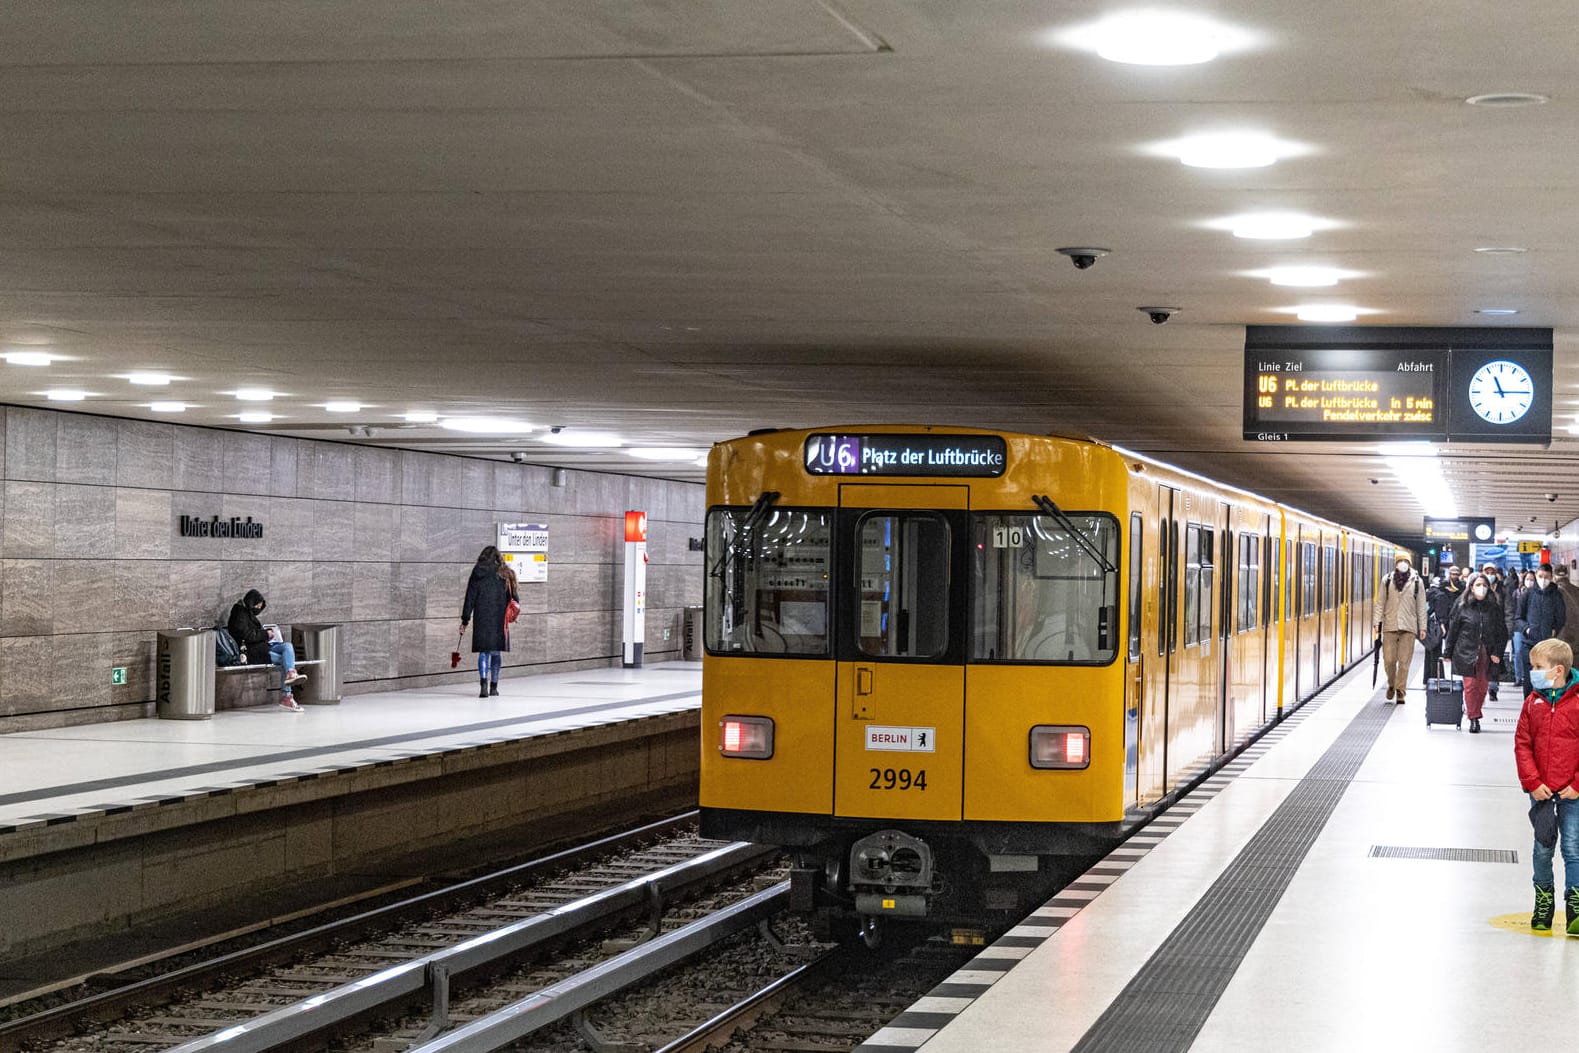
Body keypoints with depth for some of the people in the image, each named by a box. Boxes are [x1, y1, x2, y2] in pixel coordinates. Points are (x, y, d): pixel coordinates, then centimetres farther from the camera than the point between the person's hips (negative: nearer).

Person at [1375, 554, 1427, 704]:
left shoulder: (1416, 582, 5)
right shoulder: (1387, 581, 6)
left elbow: (1421, 606, 8)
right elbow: (1381, 603, 8)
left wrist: (1422, 627, 5)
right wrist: (1378, 622, 1)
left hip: (1408, 628, 0)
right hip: (1390, 626, 0)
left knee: (1404, 661, -2)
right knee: (1389, 660, -1)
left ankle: (1400, 691, 6)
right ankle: (1391, 684, 24)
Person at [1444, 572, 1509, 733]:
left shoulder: (1495, 608, 7)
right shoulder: (1463, 608, 3)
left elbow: (1502, 632, 8)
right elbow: (1453, 630, 8)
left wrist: (1497, 652, -2)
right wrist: (1448, 652, 7)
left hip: (1487, 654, 1)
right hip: (1467, 653, -1)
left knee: (1482, 686, 2)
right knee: (1470, 685, -6)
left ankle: (1475, 713, 16)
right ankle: (1473, 718, -3)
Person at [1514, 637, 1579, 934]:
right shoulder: (1533, 703, 2)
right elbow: (1522, 745, 3)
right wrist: (1533, 782, -6)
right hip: (1541, 791, 4)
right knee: (1542, 848, 11)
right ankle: (1544, 902, 24)